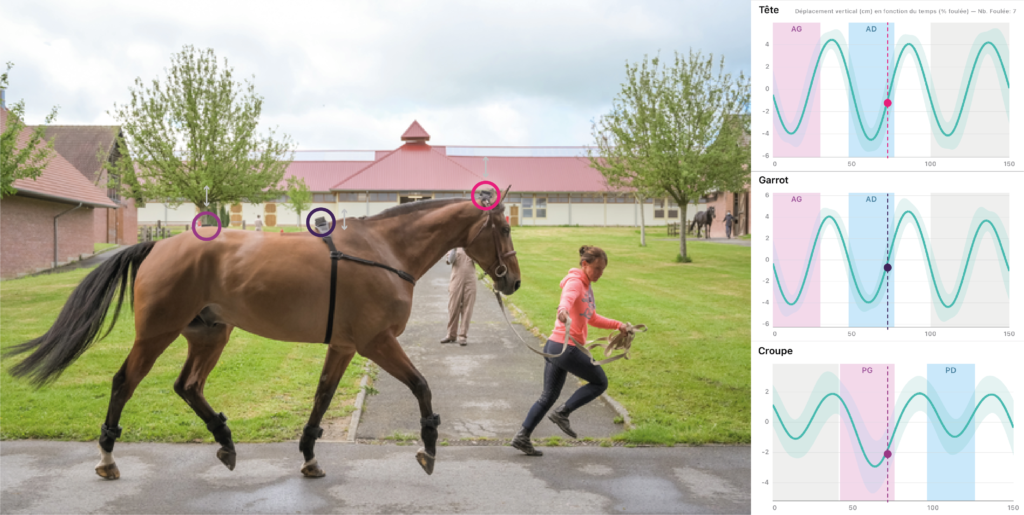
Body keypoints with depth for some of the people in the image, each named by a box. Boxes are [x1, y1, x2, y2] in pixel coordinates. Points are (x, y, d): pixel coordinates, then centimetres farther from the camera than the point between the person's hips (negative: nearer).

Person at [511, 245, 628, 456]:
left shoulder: (587, 287, 19)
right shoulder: (575, 282, -11)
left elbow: (593, 318, 31)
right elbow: (567, 297, -36)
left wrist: (617, 325, 23)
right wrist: (563, 310, -57)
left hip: (555, 347, 10)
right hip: (566, 347, -10)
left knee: (548, 397, 13)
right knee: (600, 382, 3)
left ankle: (522, 437, 13)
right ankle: (563, 413, 1)